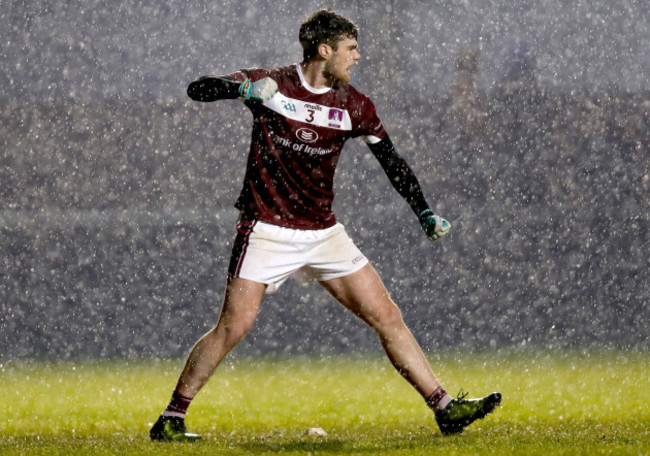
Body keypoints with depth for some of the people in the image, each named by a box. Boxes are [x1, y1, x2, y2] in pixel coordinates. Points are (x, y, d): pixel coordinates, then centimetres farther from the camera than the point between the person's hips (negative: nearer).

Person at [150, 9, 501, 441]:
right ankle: (172, 418, -2)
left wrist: (425, 213, 6)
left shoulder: (354, 106, 3)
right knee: (233, 327, -14)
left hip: (324, 234, 4)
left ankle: (445, 408, 6)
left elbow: (392, 161, 13)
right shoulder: (271, 84, -7)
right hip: (267, 230, -4)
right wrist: (241, 88, -33)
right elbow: (198, 90, -13)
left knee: (387, 316, 1)